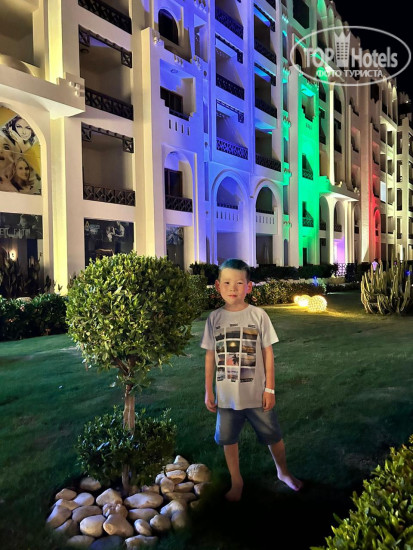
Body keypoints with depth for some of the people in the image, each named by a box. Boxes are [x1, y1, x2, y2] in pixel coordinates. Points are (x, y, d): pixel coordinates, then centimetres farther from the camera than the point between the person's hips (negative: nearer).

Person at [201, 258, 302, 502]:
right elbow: (210, 356, 2)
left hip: (256, 393, -1)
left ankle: (283, 472, 43)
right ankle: (237, 481, 39)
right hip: (226, 395, 2)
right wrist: (208, 391, 3)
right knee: (228, 439, 15)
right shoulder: (214, 318, -5)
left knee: (273, 436, 15)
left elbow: (268, 353, -5)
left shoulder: (258, 315, -10)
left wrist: (270, 389, -6)